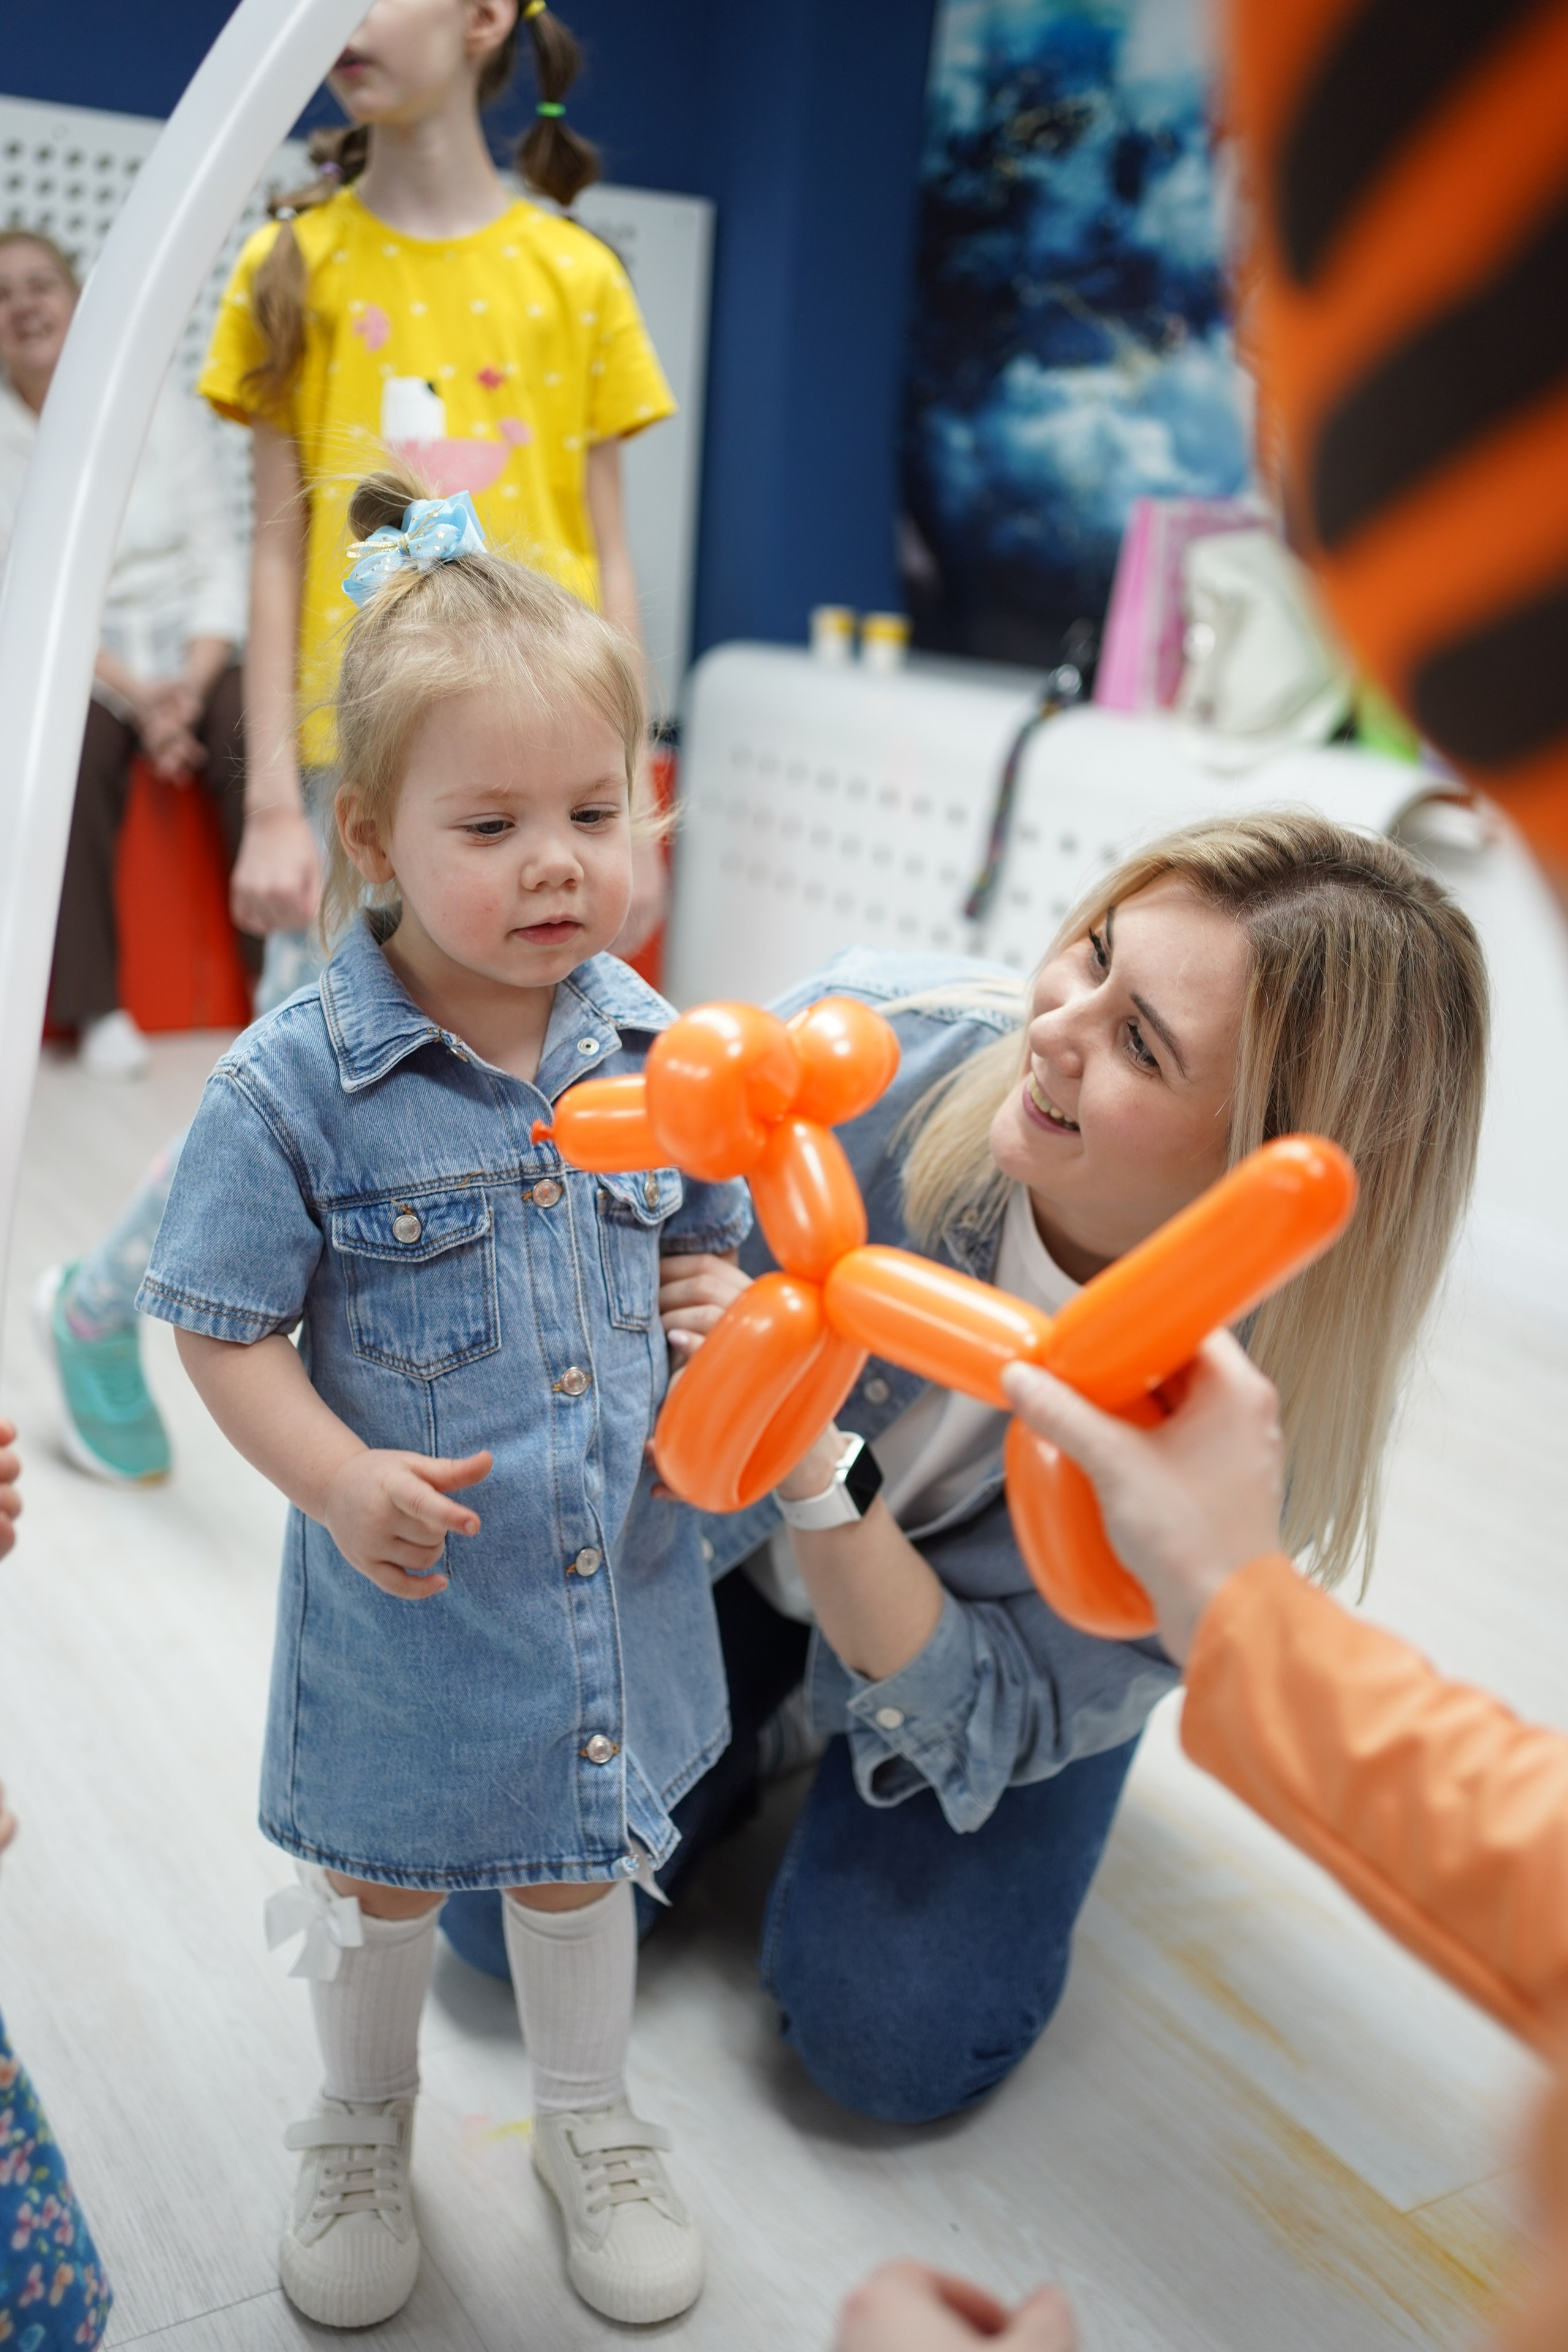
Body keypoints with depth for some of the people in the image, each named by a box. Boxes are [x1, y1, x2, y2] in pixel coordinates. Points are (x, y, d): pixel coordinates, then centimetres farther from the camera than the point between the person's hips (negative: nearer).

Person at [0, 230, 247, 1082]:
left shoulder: (164, 408, 6)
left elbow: (217, 556, 2)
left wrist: (191, 683, -14)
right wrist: (134, 693, -18)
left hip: (187, 647, 1)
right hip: (71, 661, -1)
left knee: (256, 732, -29)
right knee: (72, 749, -32)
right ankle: (93, 1009, -24)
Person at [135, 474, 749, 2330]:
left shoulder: (651, 1048, -7)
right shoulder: (295, 1084, -19)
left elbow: (714, 1244, 7)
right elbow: (226, 1329, -13)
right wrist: (342, 1481, -25)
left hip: (615, 1572, 3)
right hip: (407, 1589, -3)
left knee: (579, 1855, 25)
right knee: (380, 1872, 22)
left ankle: (590, 2122, 52)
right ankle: (361, 2128, 52)